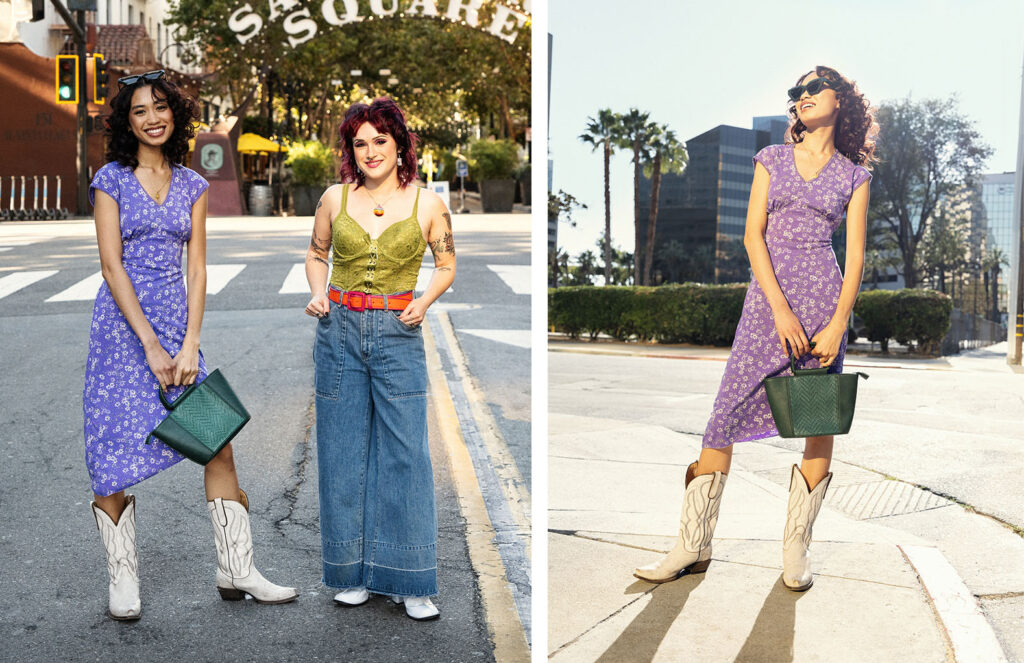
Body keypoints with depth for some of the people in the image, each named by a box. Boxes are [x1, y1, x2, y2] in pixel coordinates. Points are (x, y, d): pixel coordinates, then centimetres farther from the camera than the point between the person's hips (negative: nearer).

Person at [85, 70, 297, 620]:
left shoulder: (192, 185, 9)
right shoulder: (111, 180, -1)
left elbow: (197, 269, 5)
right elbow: (112, 267, -8)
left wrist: (190, 345, -6)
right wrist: (151, 346, -14)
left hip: (177, 324, 3)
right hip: (122, 324, -3)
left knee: (218, 442, -1)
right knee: (115, 454, 0)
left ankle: (235, 571, 10)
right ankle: (122, 578, 16)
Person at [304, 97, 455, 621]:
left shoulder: (427, 204, 0)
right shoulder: (335, 198, 5)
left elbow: (447, 266, 10)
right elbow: (316, 253, 18)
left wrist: (423, 301, -8)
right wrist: (317, 294, 0)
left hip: (399, 336, -2)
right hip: (340, 332, 2)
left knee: (405, 455, -4)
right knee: (343, 454, 6)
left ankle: (410, 582, 7)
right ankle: (353, 574, 19)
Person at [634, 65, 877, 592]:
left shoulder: (853, 175, 9)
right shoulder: (772, 159, 10)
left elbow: (855, 255, 4)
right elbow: (753, 235, 1)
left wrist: (838, 323, -9)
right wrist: (780, 310, -10)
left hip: (824, 295, 0)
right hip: (767, 294, 0)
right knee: (727, 414, -4)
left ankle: (796, 546, 12)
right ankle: (694, 545, 2)